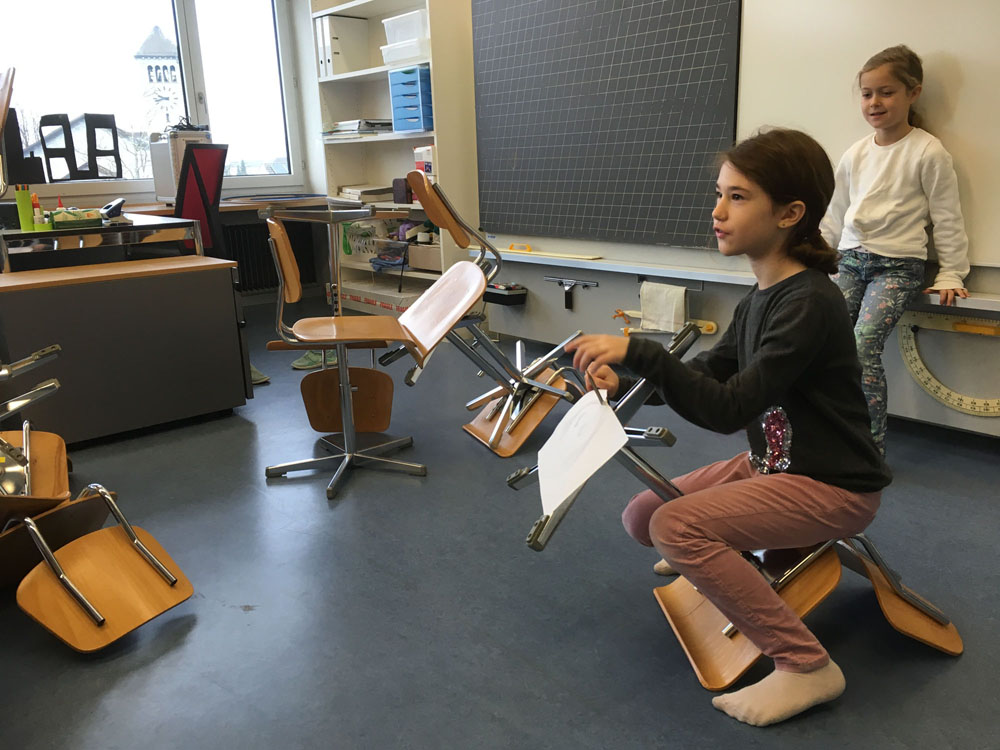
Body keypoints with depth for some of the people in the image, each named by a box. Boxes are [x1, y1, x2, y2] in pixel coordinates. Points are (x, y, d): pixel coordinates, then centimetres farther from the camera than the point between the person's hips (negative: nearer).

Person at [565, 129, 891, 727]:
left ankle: (806, 665, -12)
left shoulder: (809, 303, -25)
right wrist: (625, 380, -9)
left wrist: (638, 352, -34)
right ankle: (738, 560, 34)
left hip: (833, 486, -8)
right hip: (772, 463, 8)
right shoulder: (762, 297, 2)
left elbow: (729, 409, -30)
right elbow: (708, 372, 8)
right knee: (641, 518, 5)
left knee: (677, 526, -26)